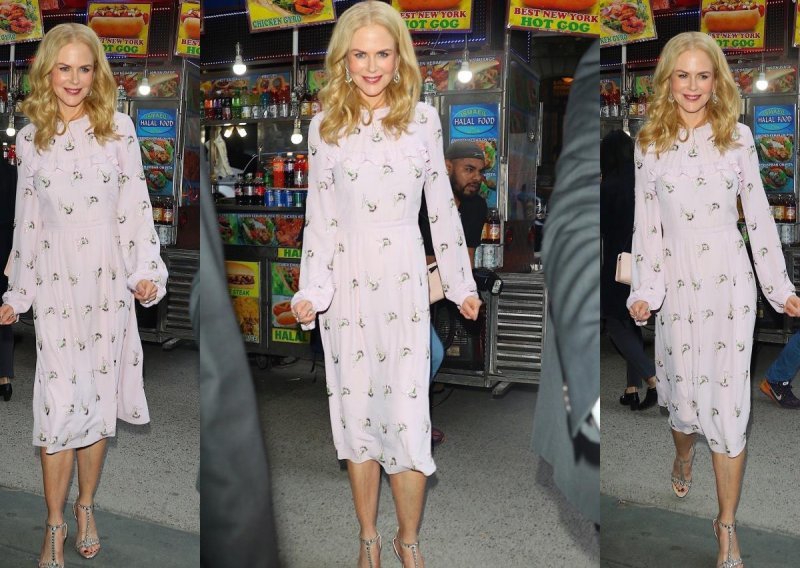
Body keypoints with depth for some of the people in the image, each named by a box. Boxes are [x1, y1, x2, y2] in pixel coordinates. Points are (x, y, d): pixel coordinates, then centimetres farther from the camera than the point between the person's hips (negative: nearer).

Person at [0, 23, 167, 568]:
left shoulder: (119, 128, 0)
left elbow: (136, 206, 0)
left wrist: (147, 271, -7)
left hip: (109, 284, 0)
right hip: (56, 287, 1)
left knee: (100, 398, 9)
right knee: (58, 406, -1)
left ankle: (86, 506, 28)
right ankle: (56, 523, 17)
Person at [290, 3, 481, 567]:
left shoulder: (423, 119, 1)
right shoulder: (326, 126, 1)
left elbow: (442, 206, 5)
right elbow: (320, 217, 0)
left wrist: (462, 284, 6)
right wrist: (312, 292, -9)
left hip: (404, 283, -1)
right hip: (347, 286, 1)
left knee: (407, 413, 0)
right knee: (356, 412, 9)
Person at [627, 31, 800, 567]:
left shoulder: (737, 138, 1)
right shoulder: (650, 144, 3)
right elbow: (647, 223, 3)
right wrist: (645, 290, -2)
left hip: (730, 283, -1)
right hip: (678, 285, 1)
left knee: (728, 400, -1)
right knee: (681, 386, 11)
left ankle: (728, 523, 12)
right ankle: (684, 454, 47)